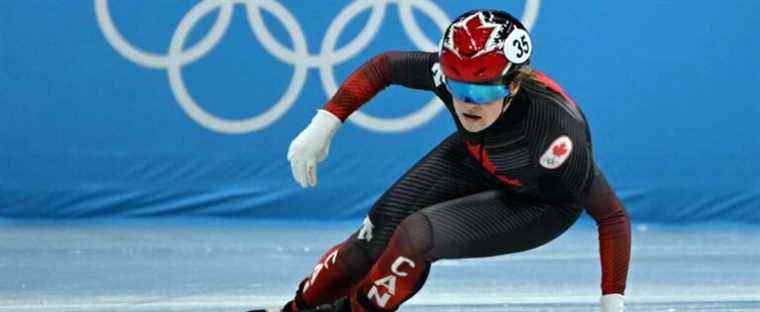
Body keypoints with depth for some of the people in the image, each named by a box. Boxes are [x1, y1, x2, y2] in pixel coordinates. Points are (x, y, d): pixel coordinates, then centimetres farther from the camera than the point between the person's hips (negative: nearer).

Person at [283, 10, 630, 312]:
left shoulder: (554, 130, -41)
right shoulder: (451, 71, -30)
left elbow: (612, 216, -31)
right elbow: (384, 67, -8)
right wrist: (324, 124, -12)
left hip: (541, 205, -5)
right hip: (473, 161, 5)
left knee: (415, 237, -24)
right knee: (372, 242, -6)